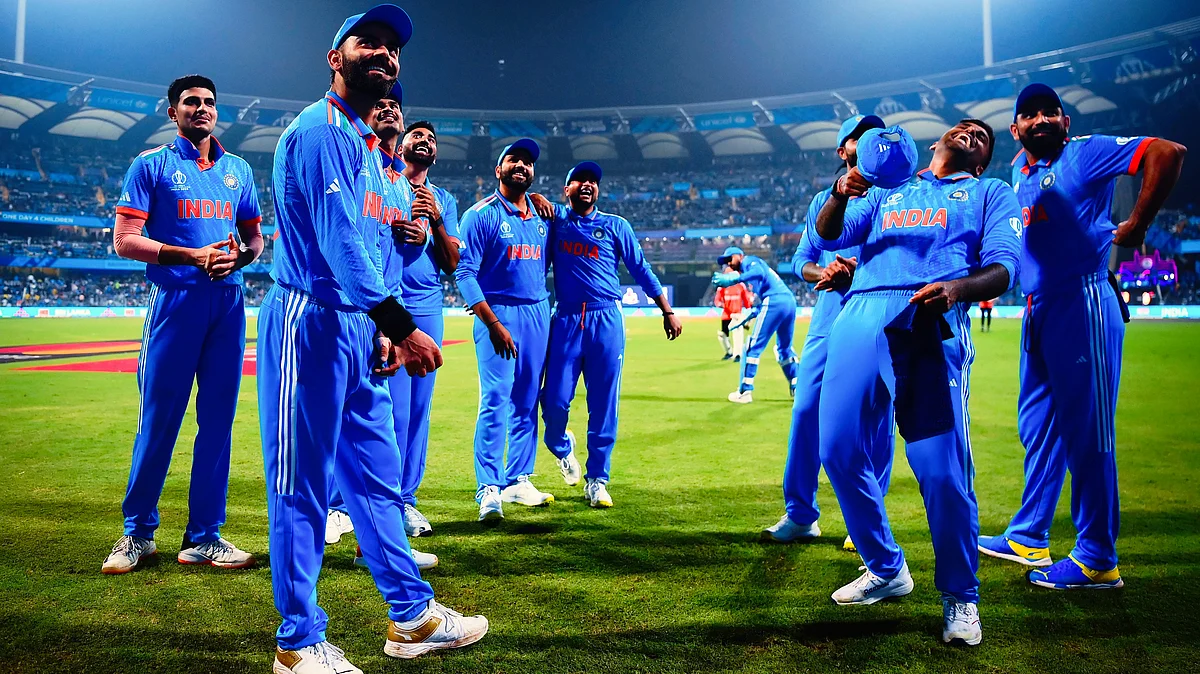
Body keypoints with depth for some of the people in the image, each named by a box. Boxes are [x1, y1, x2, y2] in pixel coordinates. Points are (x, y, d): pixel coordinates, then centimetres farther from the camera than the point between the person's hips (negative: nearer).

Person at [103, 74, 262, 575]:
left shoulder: (238, 170, 17)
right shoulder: (152, 165, 5)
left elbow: (255, 238, 19)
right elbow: (124, 240, -3)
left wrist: (239, 257, -5)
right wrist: (194, 256, -15)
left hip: (228, 302, 4)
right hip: (174, 300, -4)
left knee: (218, 420, 3)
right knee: (159, 418, -2)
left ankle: (203, 538, 10)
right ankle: (138, 534, 13)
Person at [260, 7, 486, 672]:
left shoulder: (370, 148, 21)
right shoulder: (320, 129, -9)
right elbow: (337, 238, -21)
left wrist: (381, 330, 12)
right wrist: (400, 325, -28)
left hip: (360, 327, 10)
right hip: (312, 323, -10)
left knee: (377, 473, 13)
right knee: (302, 483, -1)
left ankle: (412, 616, 24)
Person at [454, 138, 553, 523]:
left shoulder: (541, 216, 15)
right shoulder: (481, 215, -3)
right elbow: (465, 272, -10)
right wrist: (493, 323, -17)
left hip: (538, 314, 6)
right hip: (498, 314, -6)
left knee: (527, 403, 8)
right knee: (496, 402, -11)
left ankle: (518, 480, 18)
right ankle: (489, 490, -7)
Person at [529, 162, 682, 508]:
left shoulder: (616, 226, 10)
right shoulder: (555, 218, 10)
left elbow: (641, 269, 11)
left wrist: (668, 311, 8)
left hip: (607, 320, 0)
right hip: (566, 320, 0)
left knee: (603, 404, 1)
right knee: (555, 400, -3)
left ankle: (597, 480, 13)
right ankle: (561, 447, 31)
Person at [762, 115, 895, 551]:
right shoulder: (823, 200, 19)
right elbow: (802, 260, 14)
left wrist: (856, 269, -19)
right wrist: (826, 273, -8)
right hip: (829, 317, 3)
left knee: (876, 418, -1)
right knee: (806, 411, -2)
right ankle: (800, 516, 9)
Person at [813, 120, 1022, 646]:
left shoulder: (990, 194, 24)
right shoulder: (887, 191, 32)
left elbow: (1003, 268, 7)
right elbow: (828, 237, 18)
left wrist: (956, 288, -16)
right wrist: (840, 194, -5)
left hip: (933, 323, -3)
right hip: (862, 314, 3)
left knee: (943, 470, -13)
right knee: (838, 449, -6)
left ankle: (960, 596, 7)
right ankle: (886, 570, 14)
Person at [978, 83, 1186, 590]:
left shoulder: (1085, 153, -6)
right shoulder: (1019, 170, 16)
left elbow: (1169, 152, -16)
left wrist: (1137, 225, -15)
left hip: (1082, 306, -8)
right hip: (1037, 310, 9)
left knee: (1086, 431, -5)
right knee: (1037, 426, 14)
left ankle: (1098, 560, 4)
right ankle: (1029, 538, 27)